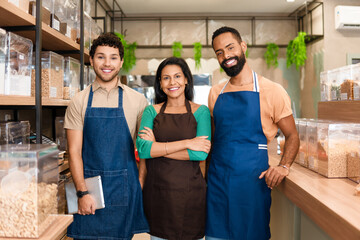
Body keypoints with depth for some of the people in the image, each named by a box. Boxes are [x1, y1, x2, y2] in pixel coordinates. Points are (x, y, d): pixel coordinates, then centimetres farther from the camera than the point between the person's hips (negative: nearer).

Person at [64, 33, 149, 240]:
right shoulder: (79, 102, 2)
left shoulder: (137, 100, 2)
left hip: (125, 188, 0)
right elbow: (74, 151, -1)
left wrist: (140, 184, -2)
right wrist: (82, 192, -8)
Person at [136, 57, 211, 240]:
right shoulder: (151, 111, 4)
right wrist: (186, 143, -15)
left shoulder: (200, 111, 0)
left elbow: (201, 154, -14)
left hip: (190, 192, -1)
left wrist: (157, 147, -12)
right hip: (157, 192, 1)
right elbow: (142, 149, -11)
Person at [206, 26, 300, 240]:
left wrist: (284, 166, -15)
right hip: (217, 180, 4)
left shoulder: (272, 91, -6)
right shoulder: (215, 93, 8)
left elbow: (292, 136, 2)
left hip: (252, 180, -3)